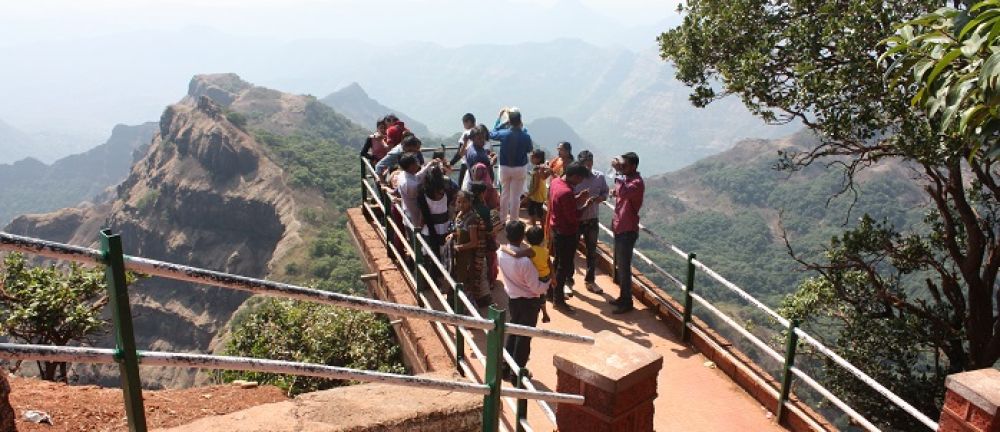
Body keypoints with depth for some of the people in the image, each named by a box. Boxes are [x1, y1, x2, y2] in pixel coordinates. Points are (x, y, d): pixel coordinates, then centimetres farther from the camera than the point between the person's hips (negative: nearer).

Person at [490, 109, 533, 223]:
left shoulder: (504, 133, -12)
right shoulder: (525, 136, -15)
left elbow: (491, 134, 7)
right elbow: (529, 150, 3)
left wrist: (503, 123, 5)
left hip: (505, 168, 2)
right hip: (520, 168, -2)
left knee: (504, 194, 16)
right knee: (516, 195, 7)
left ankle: (502, 219, 25)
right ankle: (513, 220, 13)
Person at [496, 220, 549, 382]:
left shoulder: (501, 253, -12)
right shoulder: (524, 261, -32)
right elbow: (536, 288, -23)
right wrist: (548, 282, -4)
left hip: (512, 298, 6)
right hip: (529, 302, -6)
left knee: (513, 332, 23)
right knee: (524, 337, 10)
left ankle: (506, 368, 32)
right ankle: (516, 373, 22)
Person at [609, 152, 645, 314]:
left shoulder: (637, 182, -19)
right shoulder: (627, 178, 10)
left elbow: (623, 192, -39)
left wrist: (618, 172, -33)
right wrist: (615, 193, 7)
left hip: (627, 230, -10)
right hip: (619, 228, 10)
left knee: (624, 267, -3)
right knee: (619, 265, 17)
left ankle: (627, 302, 8)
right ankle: (623, 297, 29)